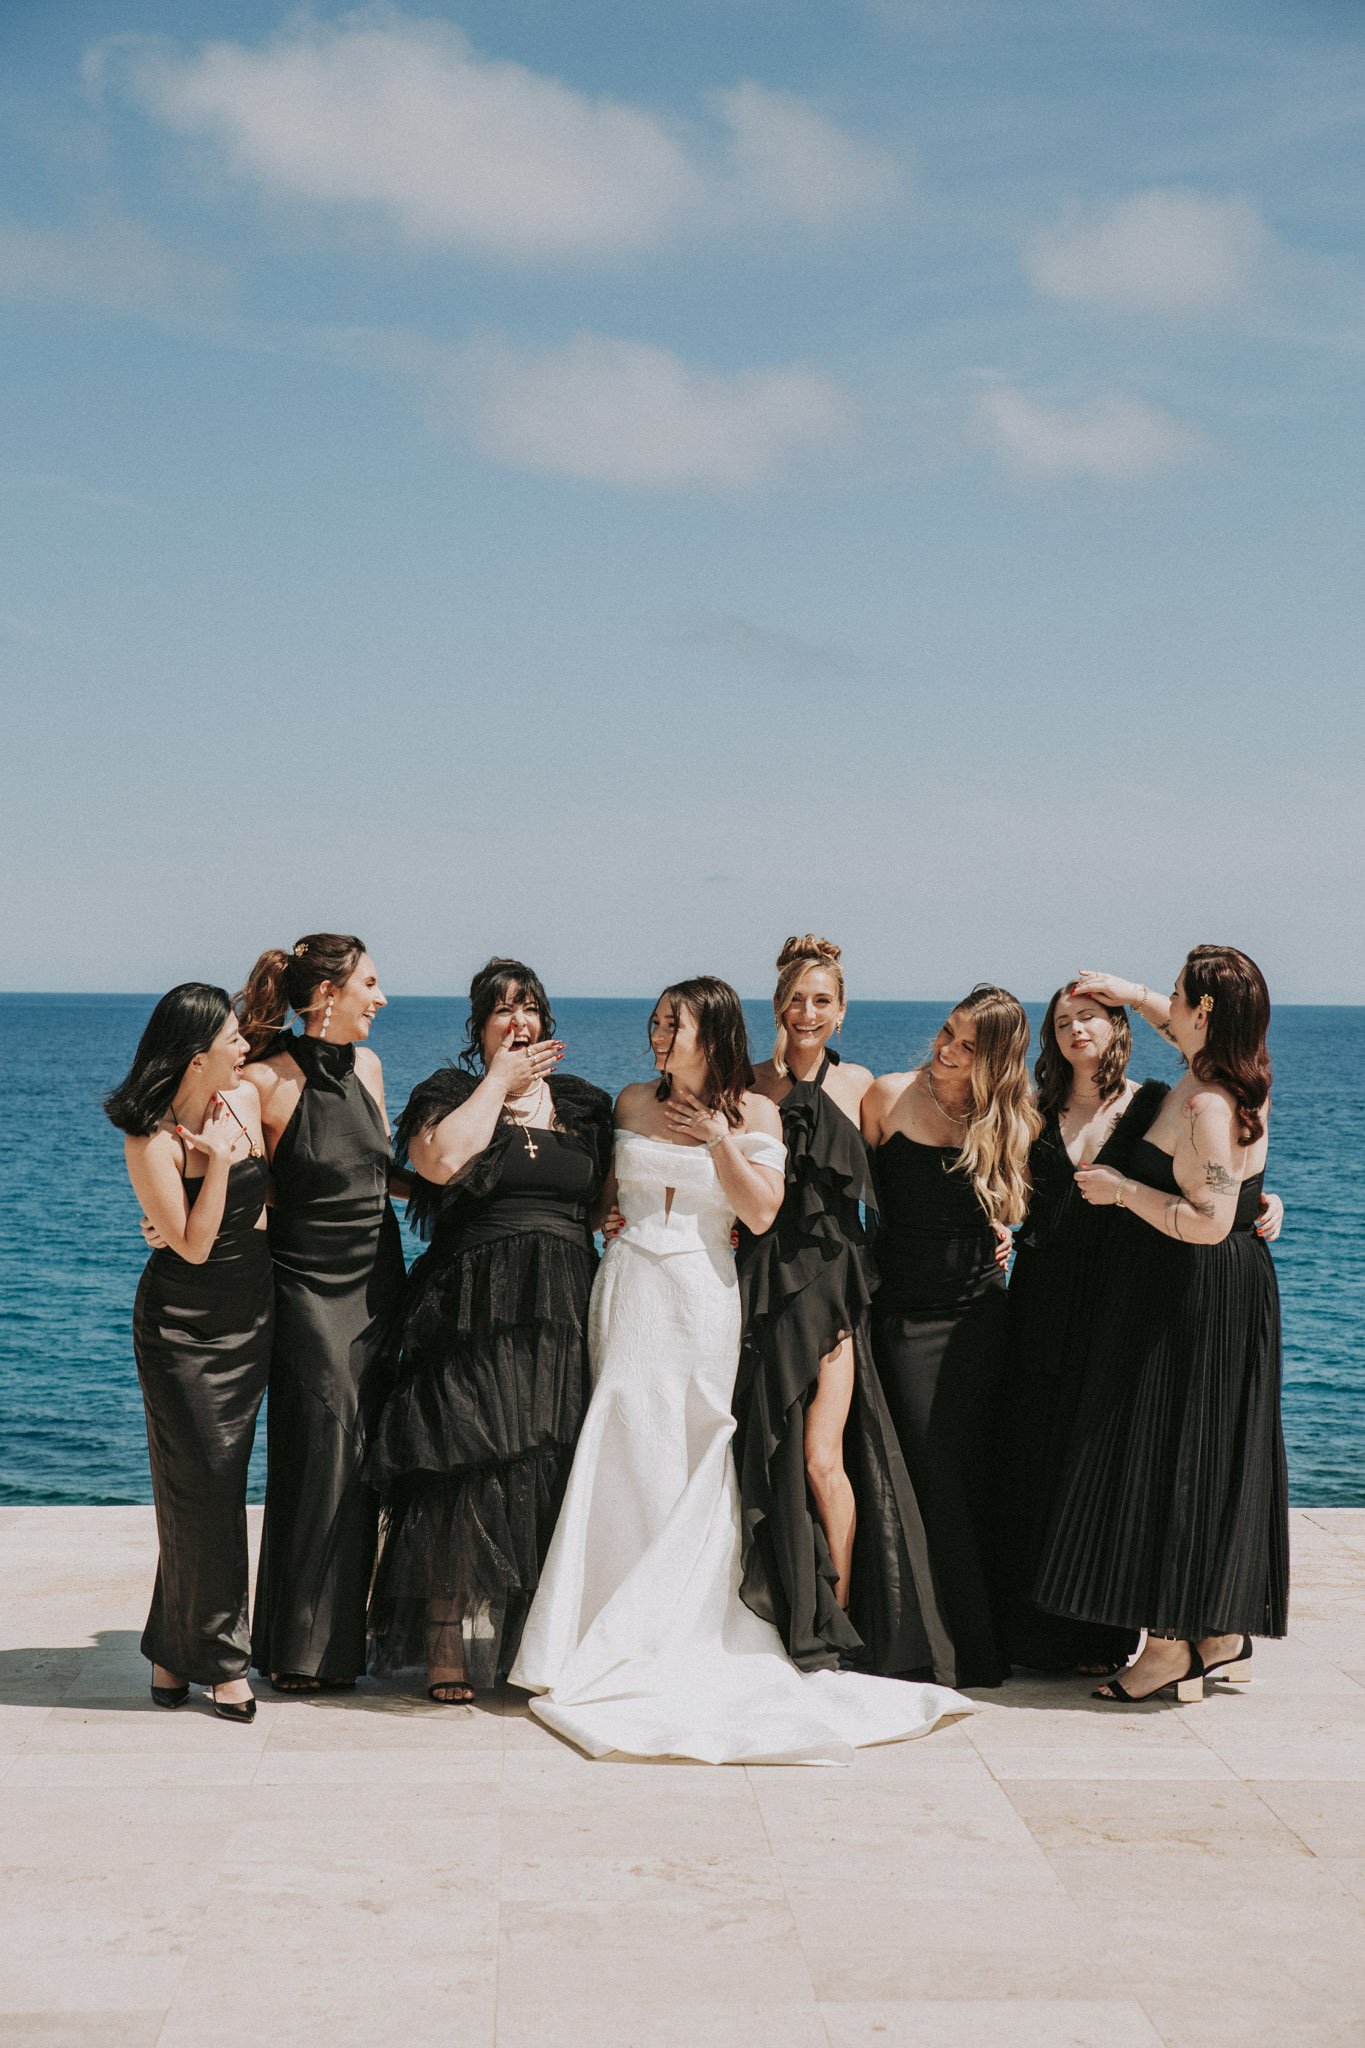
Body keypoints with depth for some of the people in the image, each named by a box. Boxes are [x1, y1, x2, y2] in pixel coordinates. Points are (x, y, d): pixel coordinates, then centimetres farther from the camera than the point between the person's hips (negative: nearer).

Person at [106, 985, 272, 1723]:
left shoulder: (247, 1097, 2)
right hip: (184, 1324, -6)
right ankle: (218, 1659, 7)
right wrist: (216, 1161, -22)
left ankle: (176, 1650, 18)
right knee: (201, 1487, -4)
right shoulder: (151, 1140, -15)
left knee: (218, 1485, 7)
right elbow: (194, 1244, -17)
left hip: (249, 1316, 6)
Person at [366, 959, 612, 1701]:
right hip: (472, 1314, -4)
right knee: (467, 1473, -9)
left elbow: (611, 1196, 26)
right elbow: (442, 1160, -17)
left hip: (565, 1317, 4)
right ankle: (448, 1650, -2)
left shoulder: (584, 1104, 17)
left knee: (555, 1478, 2)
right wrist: (500, 1078, -7)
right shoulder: (450, 1094, 5)